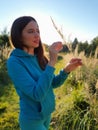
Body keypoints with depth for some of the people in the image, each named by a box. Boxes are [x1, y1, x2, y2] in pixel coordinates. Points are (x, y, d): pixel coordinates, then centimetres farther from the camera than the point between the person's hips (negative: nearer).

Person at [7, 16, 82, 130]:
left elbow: (53, 83, 3)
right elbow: (37, 94, -29)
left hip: (47, 113, 6)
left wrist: (67, 70, -14)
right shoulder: (14, 62, -23)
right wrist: (52, 62, -31)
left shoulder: (39, 57, -3)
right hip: (32, 119, -6)